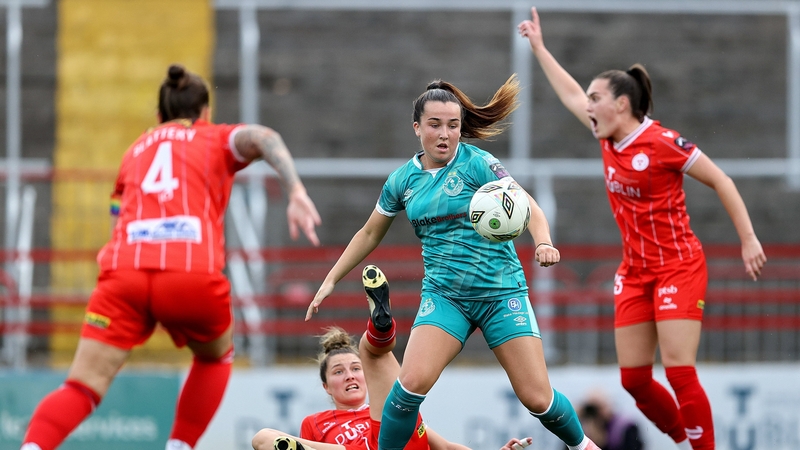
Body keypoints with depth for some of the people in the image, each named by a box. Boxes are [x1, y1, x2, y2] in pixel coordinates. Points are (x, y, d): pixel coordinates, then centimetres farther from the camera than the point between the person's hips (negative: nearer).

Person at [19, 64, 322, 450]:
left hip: (124, 272, 2)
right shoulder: (215, 139, 22)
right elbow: (263, 138, 0)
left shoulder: (136, 149, 32)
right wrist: (296, 192, -10)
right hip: (194, 273, -2)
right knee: (215, 358, 29)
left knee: (82, 389, -5)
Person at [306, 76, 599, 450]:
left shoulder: (478, 164, -7)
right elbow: (370, 234, 19)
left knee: (537, 398, -5)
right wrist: (331, 280, 19)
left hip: (502, 292, -2)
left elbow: (529, 209, -13)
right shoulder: (402, 180, 5)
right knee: (412, 381, -23)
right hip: (444, 294, 2)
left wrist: (543, 243, -33)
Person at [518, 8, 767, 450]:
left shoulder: (662, 142, -16)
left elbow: (721, 181, -9)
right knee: (634, 379, 2)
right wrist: (538, 47, 28)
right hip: (635, 274, 7)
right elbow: (571, 95, 21)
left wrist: (748, 239, -12)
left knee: (679, 371, -17)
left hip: (678, 268, -7)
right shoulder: (609, 140, 5)